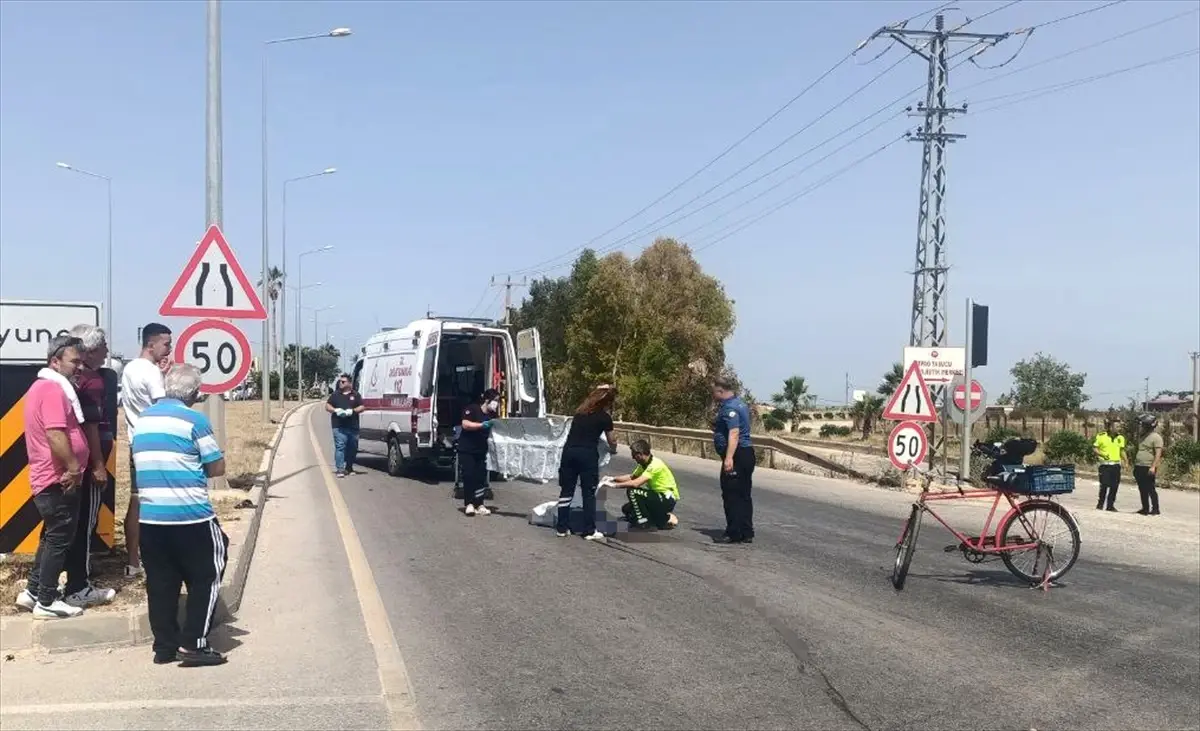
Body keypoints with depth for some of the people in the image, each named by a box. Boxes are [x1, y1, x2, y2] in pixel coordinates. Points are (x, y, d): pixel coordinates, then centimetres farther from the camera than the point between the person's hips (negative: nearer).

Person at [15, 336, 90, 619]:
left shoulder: (43, 386, 17)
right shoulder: (53, 389, -18)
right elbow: (55, 435, -27)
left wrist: (71, 468, 20)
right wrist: (73, 468, -21)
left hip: (49, 478, 11)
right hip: (58, 480, -11)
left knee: (52, 537, 19)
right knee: (59, 539, -2)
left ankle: (32, 592, 26)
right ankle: (46, 602, 4)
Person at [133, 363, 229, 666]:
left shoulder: (142, 419, 10)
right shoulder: (193, 419, -10)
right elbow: (218, 468, -6)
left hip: (149, 516, 6)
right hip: (191, 516, -6)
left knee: (160, 582, 12)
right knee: (205, 577, 6)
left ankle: (165, 646, 18)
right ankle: (193, 644, 3)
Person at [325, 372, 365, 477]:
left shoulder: (355, 395, 10)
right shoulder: (335, 394, 12)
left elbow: (362, 407, 6)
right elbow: (327, 406, 10)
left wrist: (352, 411, -11)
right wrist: (336, 410, -10)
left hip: (353, 426, 2)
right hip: (339, 426, -1)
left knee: (352, 448, 8)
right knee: (340, 446, -12)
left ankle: (349, 467, 23)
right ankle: (340, 469, -15)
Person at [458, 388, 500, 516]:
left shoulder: (492, 415, 6)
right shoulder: (472, 409, -10)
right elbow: (465, 424, -20)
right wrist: (482, 425, -28)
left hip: (481, 451, 5)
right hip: (466, 450, -5)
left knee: (481, 478, 0)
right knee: (469, 476, -5)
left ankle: (479, 505, 4)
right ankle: (469, 504, 2)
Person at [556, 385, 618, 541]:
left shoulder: (580, 411, 16)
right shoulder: (605, 417, 3)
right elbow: (612, 441, 14)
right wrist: (613, 450, 35)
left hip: (569, 450, 5)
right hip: (587, 454, -4)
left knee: (566, 490, 10)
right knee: (589, 493, 4)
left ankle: (562, 528, 14)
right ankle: (589, 531, 9)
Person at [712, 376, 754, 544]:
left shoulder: (730, 408, -16)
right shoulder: (739, 403, 17)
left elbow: (734, 433, -28)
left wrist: (729, 458, -35)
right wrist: (716, 426, 27)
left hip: (736, 456, -11)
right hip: (746, 454, 11)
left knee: (731, 496, -4)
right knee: (744, 496, 13)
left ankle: (734, 534, -1)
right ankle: (747, 533, 17)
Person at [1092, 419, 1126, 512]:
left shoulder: (1120, 438, 10)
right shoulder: (1101, 436, -3)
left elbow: (1122, 451, 17)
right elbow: (1094, 448, -2)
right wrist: (1102, 454, -17)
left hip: (1116, 465, 4)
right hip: (1105, 464, -4)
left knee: (1114, 486, 4)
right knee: (1104, 485, -7)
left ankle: (1110, 505, 13)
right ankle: (1100, 503, 8)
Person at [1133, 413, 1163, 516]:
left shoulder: (1156, 437, -9)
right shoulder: (1144, 437, 19)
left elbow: (1158, 454, -17)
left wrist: (1153, 466, -25)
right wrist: (1135, 466, 21)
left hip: (1148, 469, -9)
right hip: (1139, 468, 9)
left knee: (1151, 489, -5)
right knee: (1142, 490, 10)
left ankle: (1155, 509, 1)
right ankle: (1145, 509, 16)